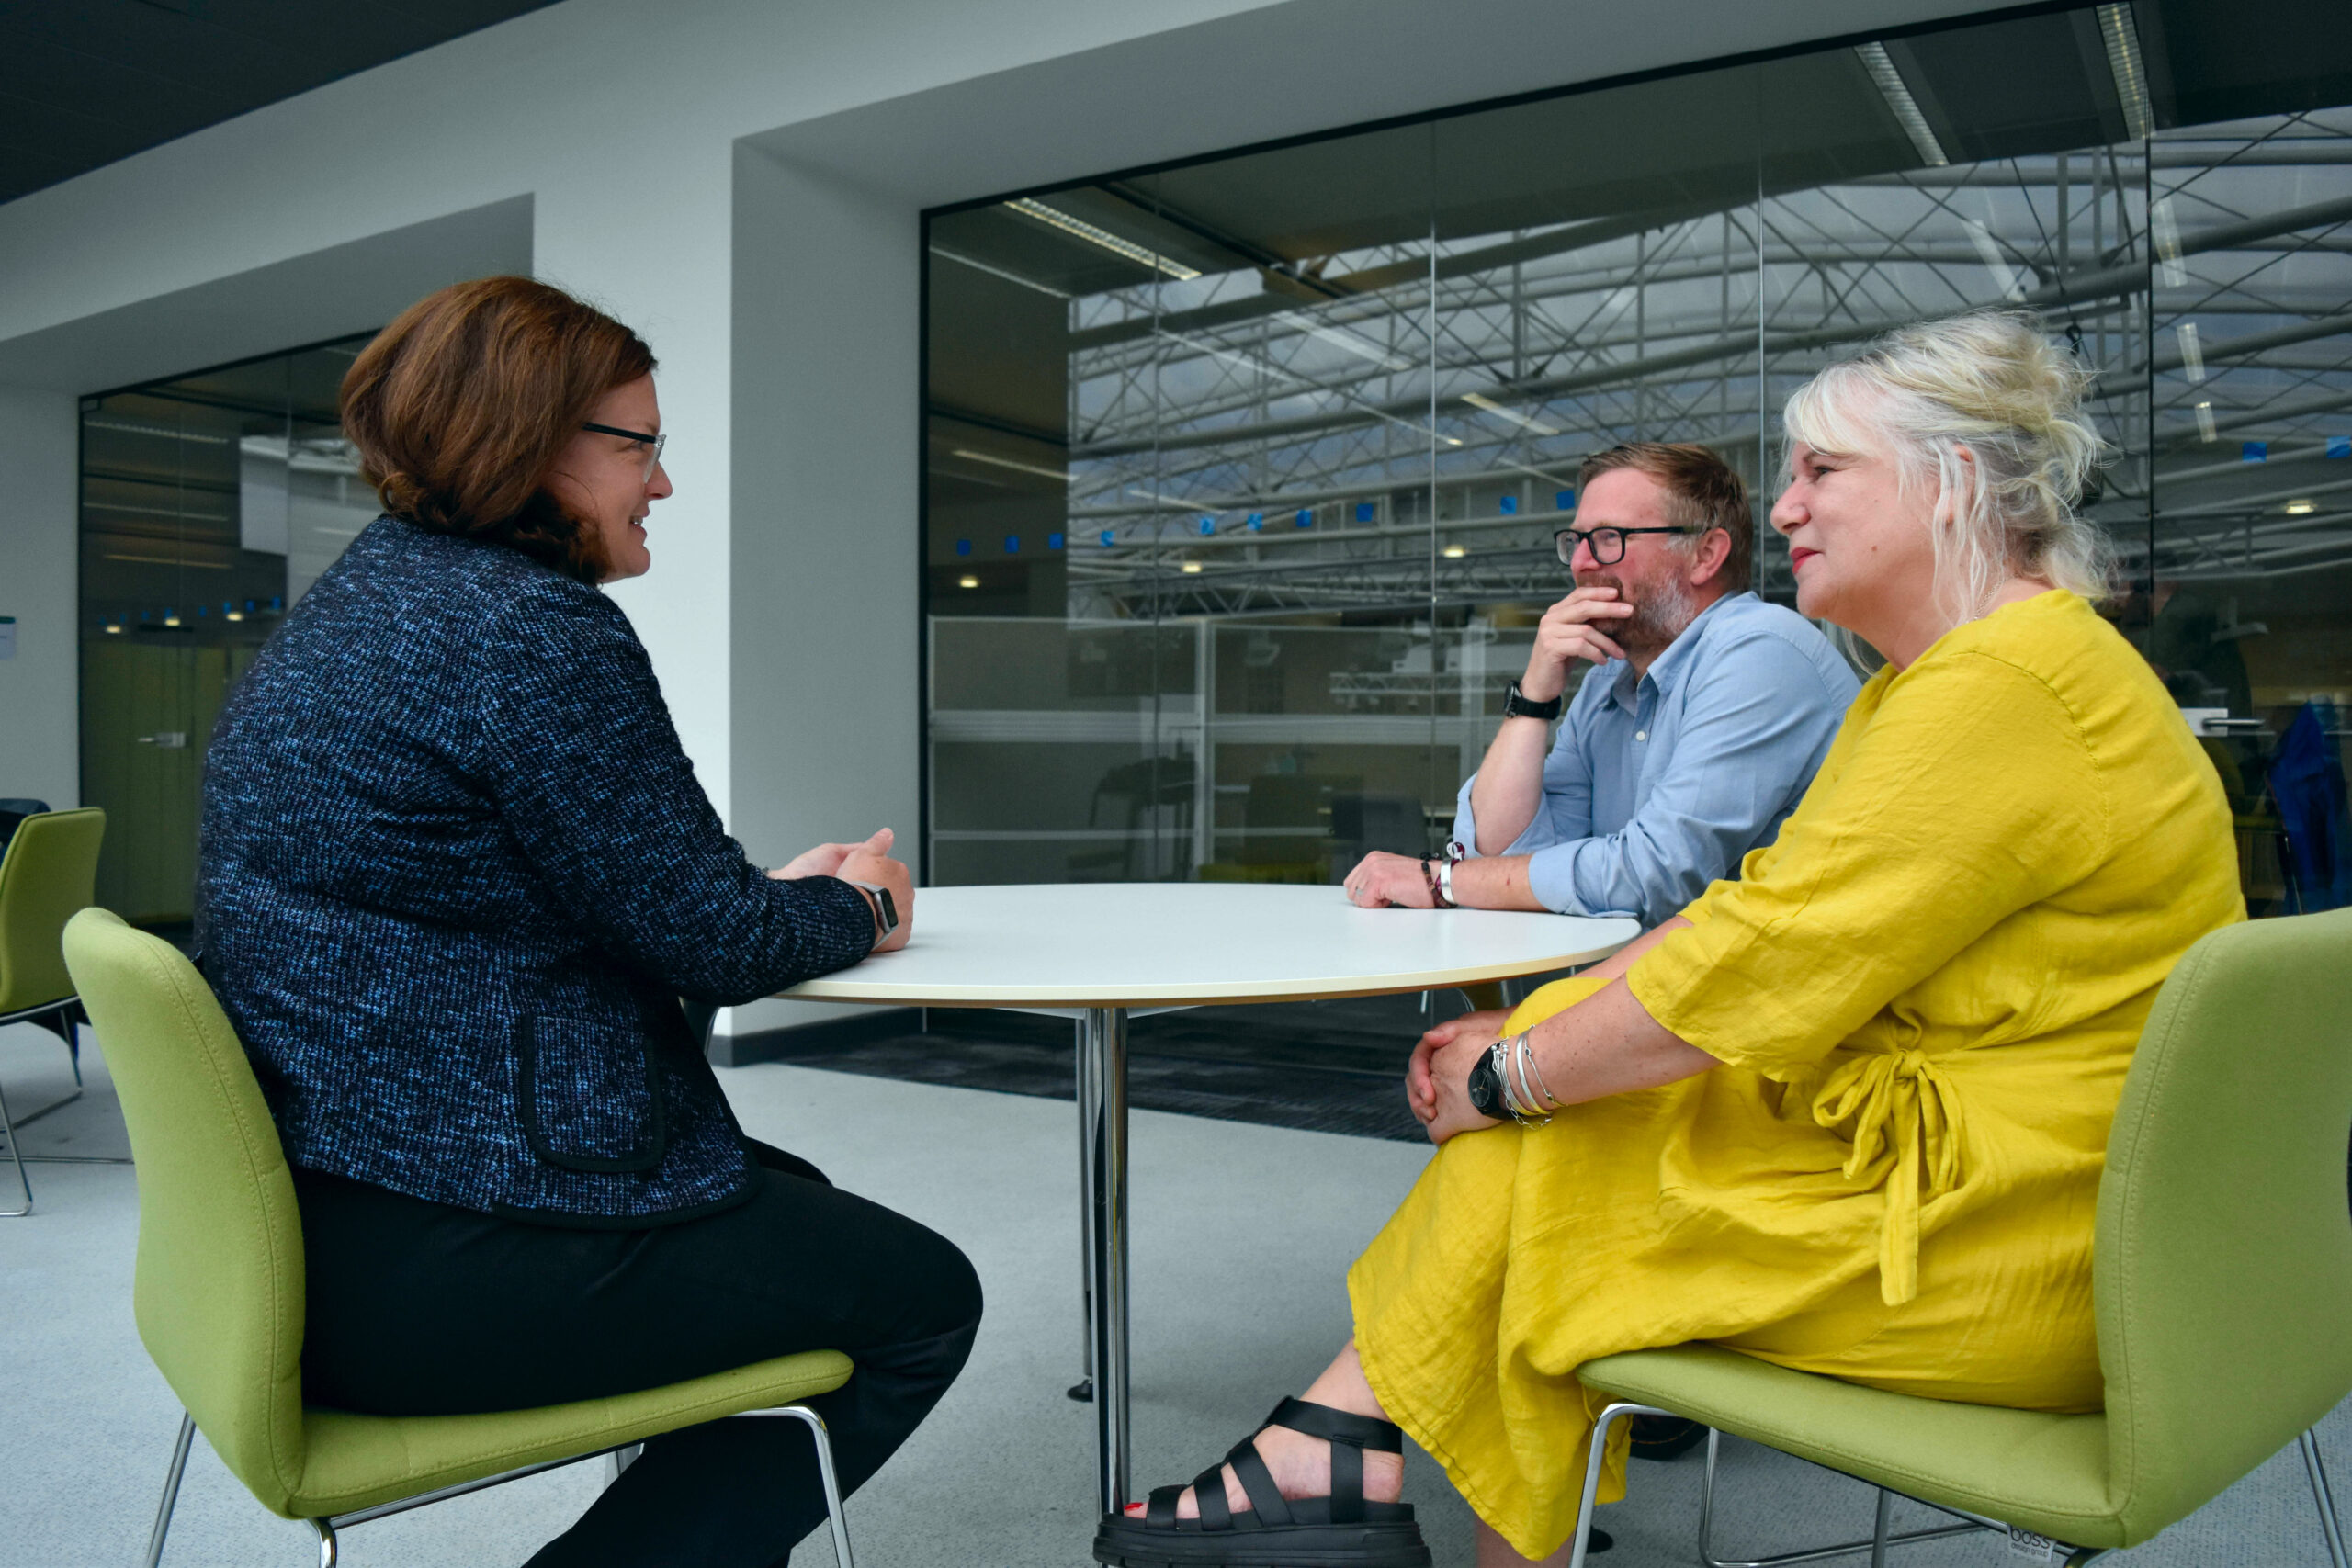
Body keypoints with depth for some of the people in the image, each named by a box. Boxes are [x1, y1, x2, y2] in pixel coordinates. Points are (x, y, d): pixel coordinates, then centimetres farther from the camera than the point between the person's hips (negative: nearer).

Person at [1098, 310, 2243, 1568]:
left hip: (1994, 1245, -9)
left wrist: (1511, 1076, -13)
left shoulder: (2005, 687, -21)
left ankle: (1333, 1463, 9)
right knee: (1528, 1122, -1)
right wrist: (1526, 1035, 1)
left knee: (1526, 1153, -7)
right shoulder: (1940, 678, 14)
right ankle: (1334, 1462, 3)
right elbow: (1753, 922, 10)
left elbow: (1763, 966, -25)